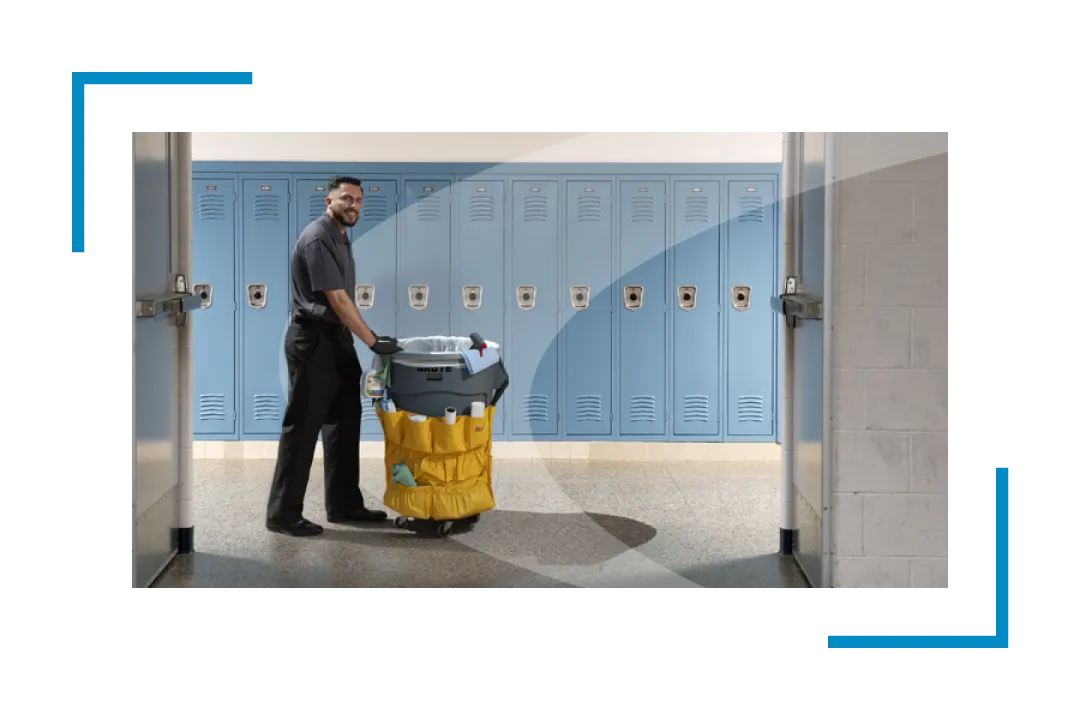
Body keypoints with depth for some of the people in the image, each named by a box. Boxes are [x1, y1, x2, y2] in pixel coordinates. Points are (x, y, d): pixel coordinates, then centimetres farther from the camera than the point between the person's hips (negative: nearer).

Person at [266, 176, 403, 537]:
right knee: (302, 426, -5)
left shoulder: (340, 238, 15)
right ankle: (283, 513, 3)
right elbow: (337, 299, -20)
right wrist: (373, 341, -18)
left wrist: (369, 338, 16)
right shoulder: (318, 238, -15)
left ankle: (344, 503, 21)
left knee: (344, 424, 13)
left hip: (336, 339, 10)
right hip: (313, 341, -10)